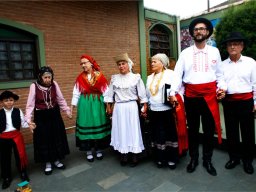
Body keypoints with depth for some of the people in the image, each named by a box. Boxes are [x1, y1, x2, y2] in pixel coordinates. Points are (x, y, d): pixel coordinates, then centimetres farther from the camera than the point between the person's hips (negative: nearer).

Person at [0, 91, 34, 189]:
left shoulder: (18, 111, -4)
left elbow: (23, 123, -2)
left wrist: (29, 124, -19)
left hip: (16, 136, 0)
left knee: (19, 155, 11)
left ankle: (23, 173, 32)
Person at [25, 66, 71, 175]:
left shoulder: (54, 84, -6)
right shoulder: (34, 86, -12)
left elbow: (61, 100, 3)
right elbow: (30, 104, -10)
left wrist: (67, 110, 2)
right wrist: (29, 119, -16)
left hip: (55, 115, 3)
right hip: (41, 117, -2)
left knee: (57, 137, 11)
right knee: (44, 139, 8)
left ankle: (56, 160, 31)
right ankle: (48, 163, 26)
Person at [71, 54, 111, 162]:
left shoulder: (100, 76, -1)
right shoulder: (80, 78, 3)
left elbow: (105, 91, -1)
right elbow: (76, 93, 5)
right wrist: (72, 106, 0)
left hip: (98, 104, -1)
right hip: (85, 105, 1)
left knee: (98, 125, 6)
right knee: (86, 126, 5)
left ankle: (99, 150, 23)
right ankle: (89, 151, 19)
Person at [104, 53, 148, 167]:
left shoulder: (136, 77, -3)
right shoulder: (114, 78, 5)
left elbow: (142, 94, -1)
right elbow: (110, 94, 9)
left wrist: (145, 107, -3)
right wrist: (108, 107, 8)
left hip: (131, 107, -2)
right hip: (118, 108, 3)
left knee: (132, 130, 4)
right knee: (121, 130, 8)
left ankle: (134, 156, 16)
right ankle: (123, 155, 21)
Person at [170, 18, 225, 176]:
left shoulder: (214, 51, 7)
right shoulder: (185, 53, 3)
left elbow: (219, 74, 9)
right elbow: (177, 74, -2)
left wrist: (221, 87, -8)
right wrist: (173, 93, -12)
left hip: (209, 95, 1)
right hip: (191, 96, 0)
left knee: (209, 129, 10)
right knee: (193, 129, 12)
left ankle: (208, 160, 29)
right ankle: (194, 158, 30)